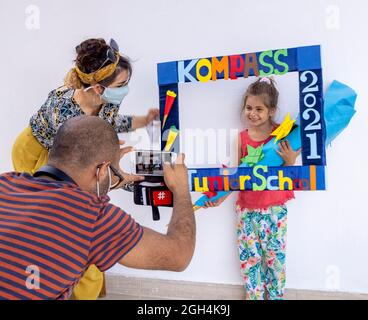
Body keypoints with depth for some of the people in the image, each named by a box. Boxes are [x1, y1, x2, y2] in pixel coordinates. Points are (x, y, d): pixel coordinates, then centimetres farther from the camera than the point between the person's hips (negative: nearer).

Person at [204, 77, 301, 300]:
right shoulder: (243, 137, -2)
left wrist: (290, 160, -27)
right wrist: (222, 196, -7)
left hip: (274, 208, -2)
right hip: (246, 208, 3)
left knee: (275, 256, 12)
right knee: (249, 257, 13)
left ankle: (276, 295, 36)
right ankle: (254, 295, 35)